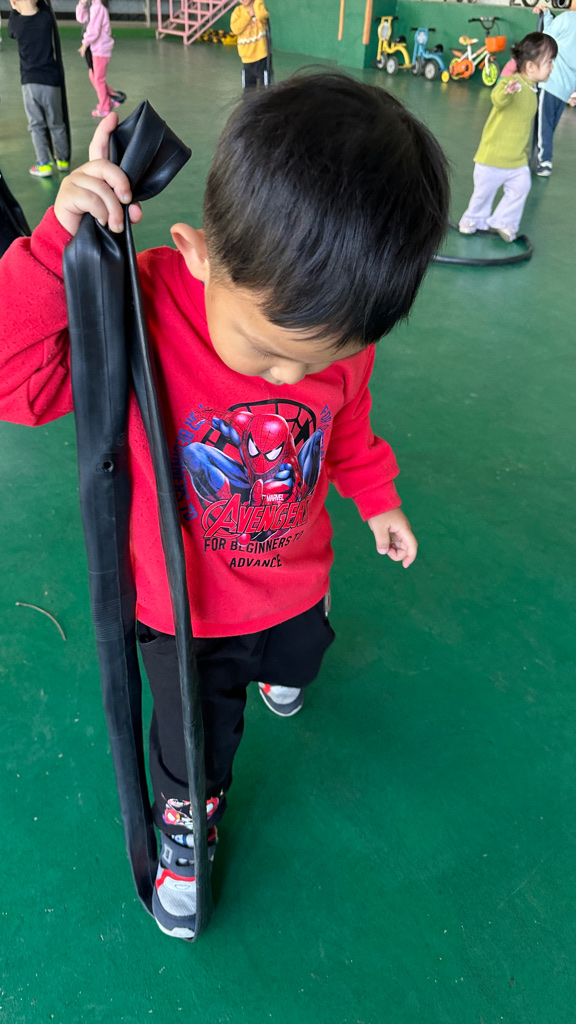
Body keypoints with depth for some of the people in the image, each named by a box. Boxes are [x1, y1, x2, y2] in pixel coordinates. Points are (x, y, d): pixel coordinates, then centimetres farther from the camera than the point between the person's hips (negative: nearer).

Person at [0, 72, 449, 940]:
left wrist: (377, 499, 10)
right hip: (185, 607, -4)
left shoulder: (339, 327, -18)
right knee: (197, 741, 18)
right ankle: (186, 815, 52)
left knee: (295, 667, 37)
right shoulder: (140, 310, -30)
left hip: (295, 583, 4)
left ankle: (279, 665, 75)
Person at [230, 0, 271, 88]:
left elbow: (262, 16, -27)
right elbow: (235, 29, -12)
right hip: (246, 57, 4)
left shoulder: (259, 7, -3)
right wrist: (248, 15, -12)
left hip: (261, 55, -4)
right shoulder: (238, 10, 4)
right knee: (249, 88, 13)